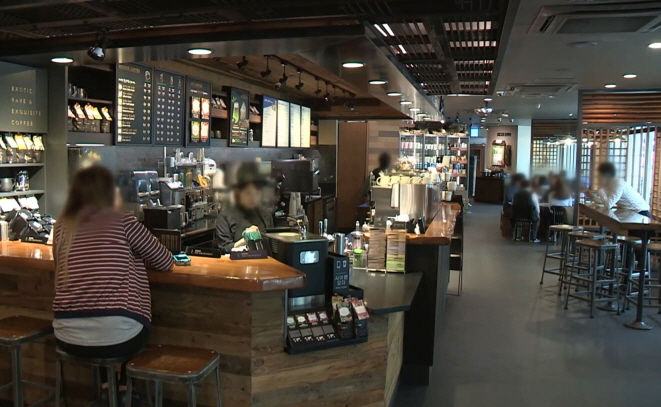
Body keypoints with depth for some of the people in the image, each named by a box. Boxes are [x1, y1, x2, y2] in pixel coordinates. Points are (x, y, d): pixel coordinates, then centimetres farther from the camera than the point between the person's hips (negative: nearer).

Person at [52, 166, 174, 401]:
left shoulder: (62, 227, 6)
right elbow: (165, 262, 4)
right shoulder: (123, 221, -5)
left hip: (68, 338, 4)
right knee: (134, 325, 30)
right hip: (116, 337, -4)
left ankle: (107, 388, 40)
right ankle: (123, 390, 37)